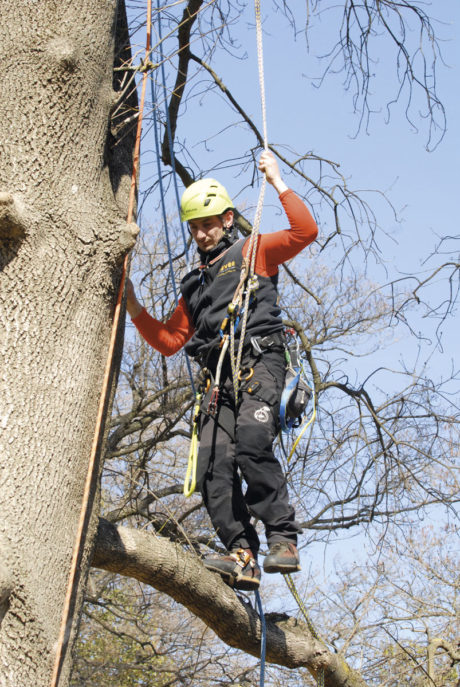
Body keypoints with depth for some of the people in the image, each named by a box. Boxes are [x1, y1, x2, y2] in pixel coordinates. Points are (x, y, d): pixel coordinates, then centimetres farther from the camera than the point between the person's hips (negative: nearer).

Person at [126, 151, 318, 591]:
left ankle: (283, 538, -24)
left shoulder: (253, 251, 15)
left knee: (252, 442, -30)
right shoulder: (195, 284, 32)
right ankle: (242, 555, -19)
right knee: (214, 464, -15)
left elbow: (306, 231, -1)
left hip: (260, 363, -6)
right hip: (220, 377, 6)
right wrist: (134, 309, 19)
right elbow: (169, 341, 31)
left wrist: (278, 183, 3)